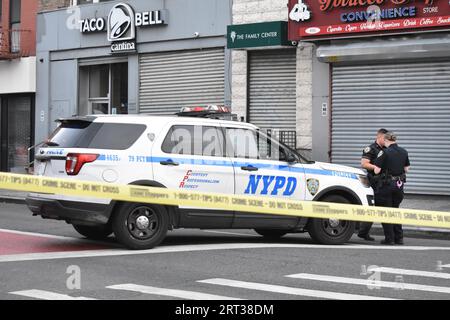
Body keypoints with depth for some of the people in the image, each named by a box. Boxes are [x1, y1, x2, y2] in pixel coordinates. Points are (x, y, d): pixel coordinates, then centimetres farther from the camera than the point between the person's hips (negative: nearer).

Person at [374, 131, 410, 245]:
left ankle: (389, 239, 5)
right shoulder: (404, 152, 4)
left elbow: (376, 171, -14)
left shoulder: (384, 152, -13)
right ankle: (399, 238, 18)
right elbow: (406, 169, 12)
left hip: (387, 184, -6)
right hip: (400, 184, 6)